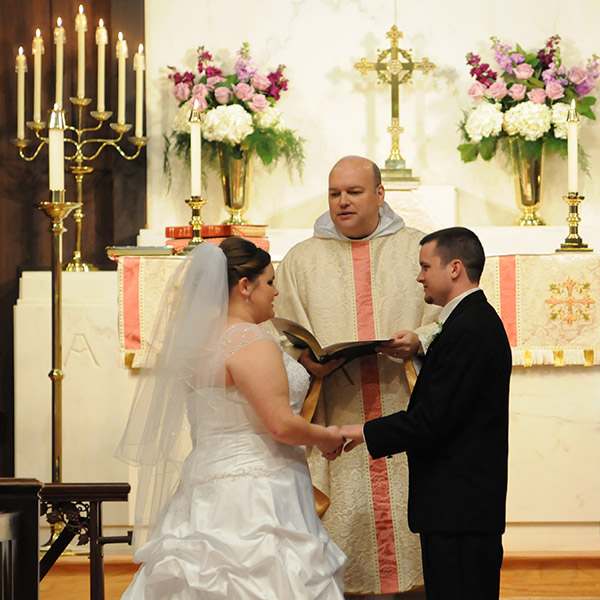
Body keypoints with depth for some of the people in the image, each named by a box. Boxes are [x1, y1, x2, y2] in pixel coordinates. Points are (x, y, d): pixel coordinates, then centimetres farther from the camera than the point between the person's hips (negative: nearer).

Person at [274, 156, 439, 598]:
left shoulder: (417, 249, 13)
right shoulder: (301, 260, 15)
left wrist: (418, 340, -14)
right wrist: (307, 359, -11)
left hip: (406, 414, 0)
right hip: (337, 424, 0)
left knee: (412, 509, -6)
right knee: (345, 517, -6)